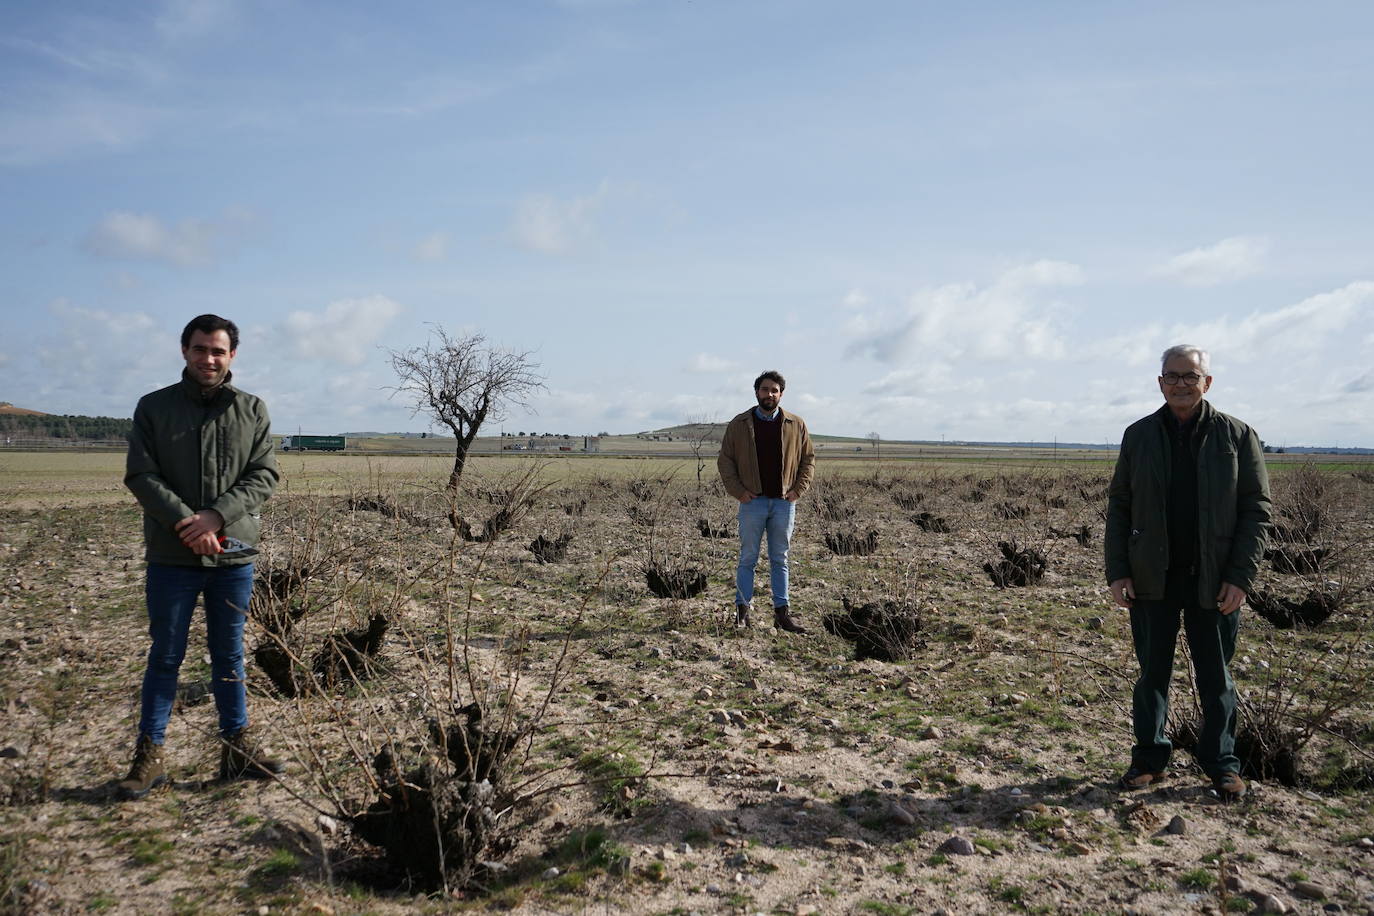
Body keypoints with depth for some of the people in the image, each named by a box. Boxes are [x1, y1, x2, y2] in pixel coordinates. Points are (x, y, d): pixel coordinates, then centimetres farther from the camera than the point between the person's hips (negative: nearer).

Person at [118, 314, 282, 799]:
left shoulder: (252, 410, 4)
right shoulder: (154, 407, 1)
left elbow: (263, 476, -1)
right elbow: (140, 475, -5)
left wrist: (217, 515, -15)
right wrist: (186, 523, -17)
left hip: (234, 556, 1)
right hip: (171, 557, -1)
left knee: (229, 655, 12)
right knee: (165, 657, 7)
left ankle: (237, 748, 22)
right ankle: (149, 756, 18)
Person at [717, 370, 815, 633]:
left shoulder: (796, 425, 6)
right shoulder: (739, 424, 3)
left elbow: (808, 459, 12)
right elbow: (725, 460, 5)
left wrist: (798, 489, 1)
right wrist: (738, 491, -4)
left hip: (784, 502, 1)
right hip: (753, 501, -1)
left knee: (780, 559, 8)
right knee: (748, 558, 3)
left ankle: (782, 612, 12)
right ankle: (742, 611, 9)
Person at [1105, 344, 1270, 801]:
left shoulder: (1237, 436, 0)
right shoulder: (1139, 436, 5)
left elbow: (1256, 509, -1)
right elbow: (1118, 506, 6)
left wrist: (1241, 576, -10)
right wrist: (1117, 571, -2)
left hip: (1214, 580, -1)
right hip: (1151, 577, 2)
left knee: (1216, 676, 10)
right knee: (1152, 671, 10)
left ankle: (1222, 763, 24)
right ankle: (1149, 757, 21)